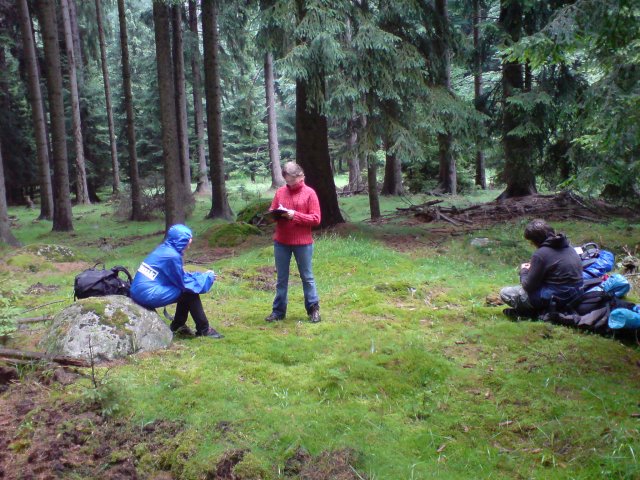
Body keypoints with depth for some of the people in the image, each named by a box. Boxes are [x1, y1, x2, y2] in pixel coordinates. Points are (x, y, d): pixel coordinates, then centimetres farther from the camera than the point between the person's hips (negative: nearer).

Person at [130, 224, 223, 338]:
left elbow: (180, 276, 21)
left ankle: (178, 325, 23)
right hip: (148, 294, -9)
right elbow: (184, 283, -8)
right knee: (190, 293, -5)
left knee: (186, 290, 15)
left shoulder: (163, 249, 10)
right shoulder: (171, 255, -17)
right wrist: (206, 277, 3)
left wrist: (202, 275, 14)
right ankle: (204, 330, 4)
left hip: (141, 291, 9)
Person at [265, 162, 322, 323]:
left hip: (303, 242, -3)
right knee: (281, 278, 11)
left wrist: (295, 215, -19)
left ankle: (313, 309, 19)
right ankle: (279, 311, 20)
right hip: (281, 242, 4)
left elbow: (316, 219, -9)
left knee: (307, 277, 8)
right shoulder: (280, 191, 7)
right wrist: (275, 214, -11)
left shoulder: (309, 193, -4)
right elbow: (272, 211, 12)